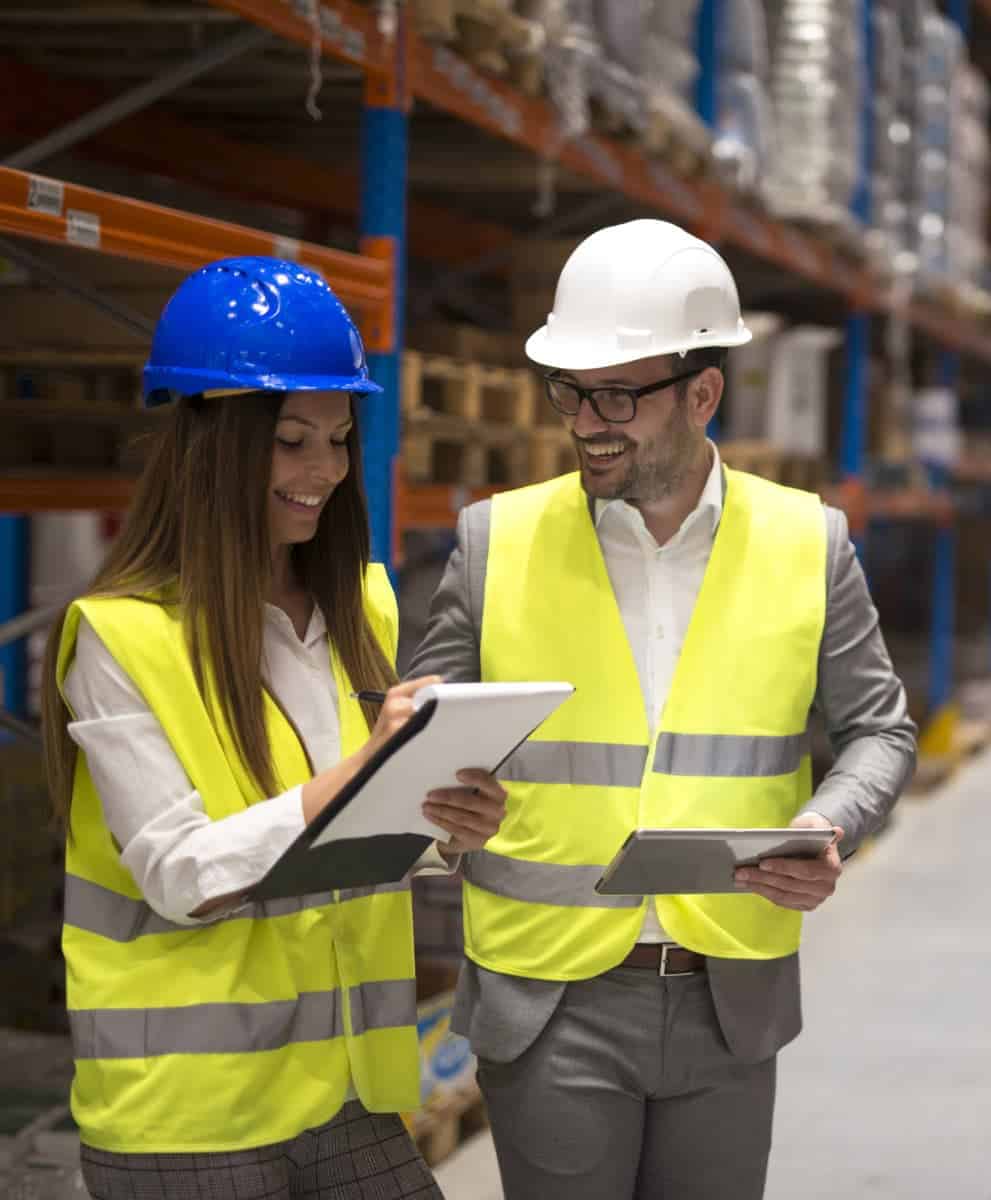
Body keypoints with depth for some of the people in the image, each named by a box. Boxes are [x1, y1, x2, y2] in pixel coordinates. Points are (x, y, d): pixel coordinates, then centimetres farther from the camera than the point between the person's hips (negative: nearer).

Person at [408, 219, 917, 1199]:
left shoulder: (806, 544, 0)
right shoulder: (498, 541, -2)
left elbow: (877, 728, 8)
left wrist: (828, 829, -12)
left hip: (731, 999, 1)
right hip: (549, 1003, -1)